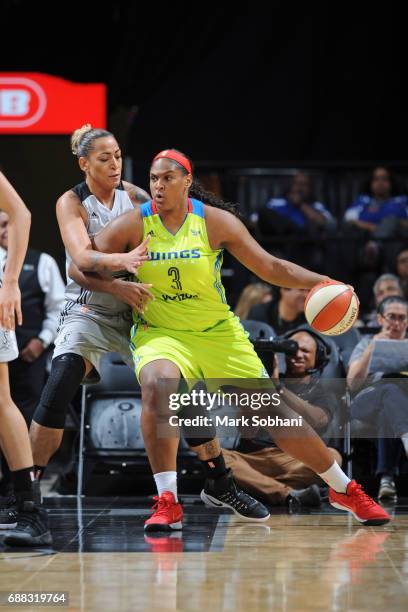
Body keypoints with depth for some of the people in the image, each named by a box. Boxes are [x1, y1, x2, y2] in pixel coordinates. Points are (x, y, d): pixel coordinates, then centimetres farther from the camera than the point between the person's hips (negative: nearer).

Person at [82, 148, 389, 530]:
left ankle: (344, 489, 21)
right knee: (158, 385, -36)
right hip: (159, 332, -1)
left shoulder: (216, 221, -7)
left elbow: (269, 267, -4)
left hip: (218, 332, 1)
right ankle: (167, 503, -28)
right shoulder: (134, 224, -8)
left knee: (275, 412, 1)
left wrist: (319, 282, -16)